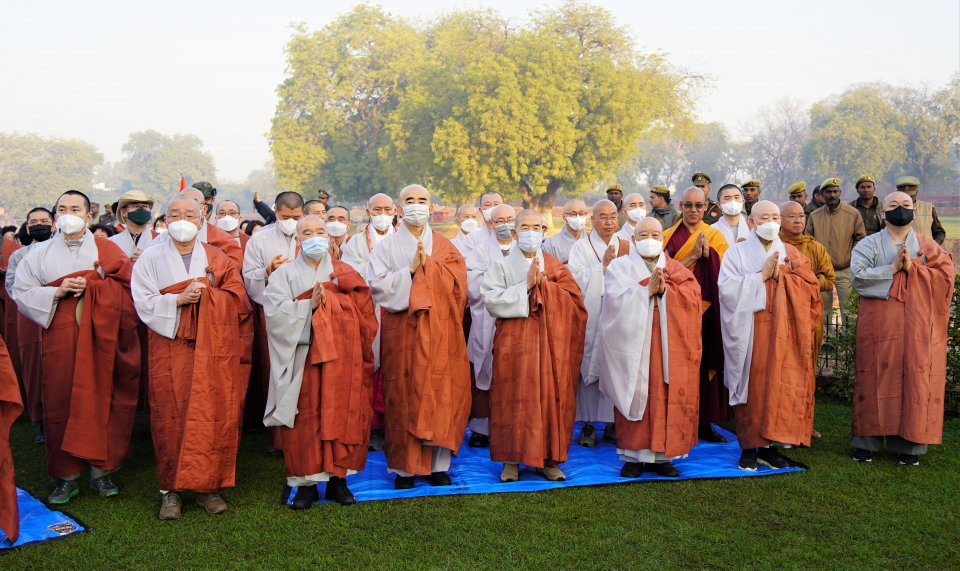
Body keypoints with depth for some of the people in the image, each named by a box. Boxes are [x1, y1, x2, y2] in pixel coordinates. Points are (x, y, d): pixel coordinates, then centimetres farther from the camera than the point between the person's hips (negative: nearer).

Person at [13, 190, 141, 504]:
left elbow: (130, 286, -2)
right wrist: (56, 293, -10)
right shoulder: (40, 254, 12)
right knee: (61, 405, 0)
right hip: (60, 340, 1)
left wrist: (89, 285, -13)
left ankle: (101, 470, 11)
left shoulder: (107, 250, 8)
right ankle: (67, 476, 9)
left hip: (102, 339, -1)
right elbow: (21, 293, 6)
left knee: (102, 402, 0)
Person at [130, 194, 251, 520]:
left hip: (214, 351, 1)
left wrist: (205, 294, -10)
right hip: (170, 350, -1)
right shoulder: (151, 258, 8)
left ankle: (208, 487, 8)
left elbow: (238, 300, 4)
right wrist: (179, 299, -15)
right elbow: (144, 302, -2)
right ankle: (171, 490, 8)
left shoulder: (217, 259, 12)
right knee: (171, 418, -2)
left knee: (214, 417, -2)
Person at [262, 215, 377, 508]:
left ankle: (337, 478, 11)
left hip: (340, 357, 1)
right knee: (304, 417, -2)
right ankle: (306, 482, 7)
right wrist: (309, 305, -15)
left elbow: (363, 312, 5)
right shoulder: (285, 273, 9)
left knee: (340, 414, 0)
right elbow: (274, 311, -6)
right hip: (302, 358, -1)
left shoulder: (345, 273, 12)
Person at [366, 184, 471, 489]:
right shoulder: (388, 246, 7)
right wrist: (410, 270, -13)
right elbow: (377, 285, -5)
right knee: (404, 396, -1)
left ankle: (438, 464, 9)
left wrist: (429, 264, -13)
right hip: (402, 330, -1)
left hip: (438, 330, 1)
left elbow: (457, 282, -3)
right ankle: (405, 466, 7)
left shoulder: (444, 247, 12)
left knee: (440, 394, 0)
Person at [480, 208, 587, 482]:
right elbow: (491, 300, -9)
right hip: (514, 343, -2)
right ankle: (511, 459, 7)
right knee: (514, 398, -3)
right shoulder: (502, 266, 5)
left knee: (550, 396, 1)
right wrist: (525, 286, -13)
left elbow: (572, 300, 0)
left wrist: (542, 284, -10)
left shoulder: (555, 267, 11)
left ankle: (548, 459, 11)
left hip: (550, 343, 2)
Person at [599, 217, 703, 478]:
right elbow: (615, 299, -9)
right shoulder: (620, 266, 8)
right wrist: (647, 290, -15)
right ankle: (633, 456, 6)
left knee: (665, 397, -1)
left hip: (668, 346, 2)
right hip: (633, 342, -2)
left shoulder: (676, 269, 16)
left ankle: (660, 455, 9)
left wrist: (664, 289, -13)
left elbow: (693, 296, -1)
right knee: (635, 396, -3)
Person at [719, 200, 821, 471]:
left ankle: (769, 446, 9)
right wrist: (762, 275, -12)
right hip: (750, 333, -2)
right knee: (752, 386, -3)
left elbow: (810, 286, 3)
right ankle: (748, 448, 6)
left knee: (779, 386, -1)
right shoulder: (736, 253, 5)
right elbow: (727, 289, -9)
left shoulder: (791, 254, 14)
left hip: (783, 333, 3)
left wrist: (780, 275, -10)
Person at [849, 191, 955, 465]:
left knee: (915, 379, 0)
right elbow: (858, 278, -9)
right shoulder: (869, 245, 6)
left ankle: (908, 444, 9)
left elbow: (945, 276, -3)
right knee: (877, 379, 0)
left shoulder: (928, 246, 11)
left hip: (917, 328, 1)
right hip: (880, 327, -1)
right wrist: (892, 268, -13)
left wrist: (912, 268, -12)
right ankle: (867, 441, 8)